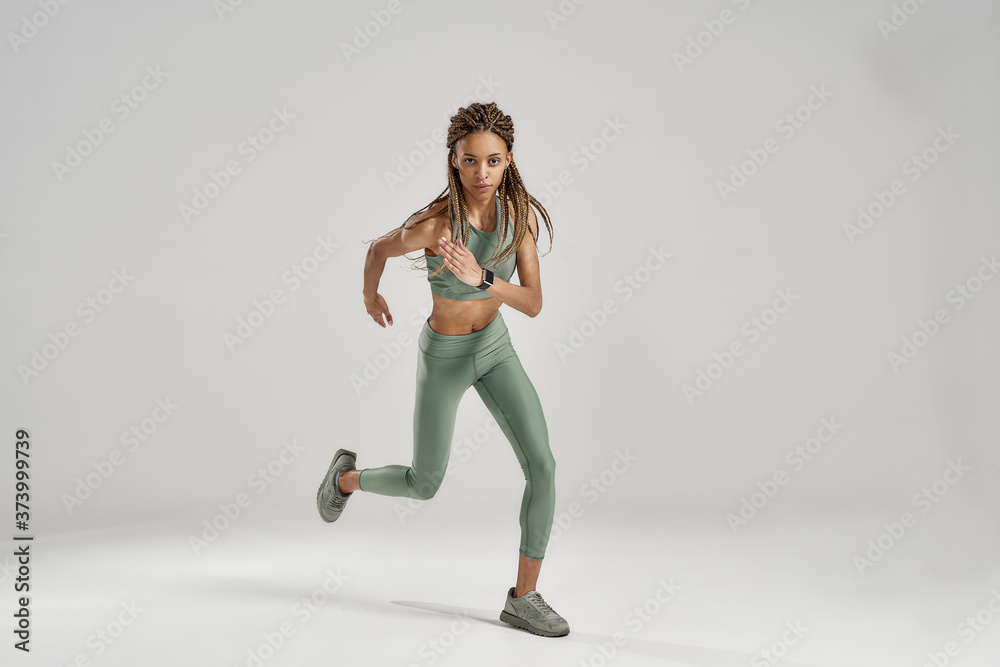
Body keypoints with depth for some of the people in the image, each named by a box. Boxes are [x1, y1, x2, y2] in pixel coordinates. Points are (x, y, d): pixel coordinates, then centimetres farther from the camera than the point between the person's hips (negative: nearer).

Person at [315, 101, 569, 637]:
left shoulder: (519, 214, -16)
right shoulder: (433, 224, -29)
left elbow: (533, 303, -19)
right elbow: (378, 248, -8)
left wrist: (481, 277, -37)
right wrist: (370, 294, 12)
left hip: (495, 346, 4)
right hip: (444, 356, -4)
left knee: (542, 466, -11)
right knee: (424, 486, 12)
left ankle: (524, 598, 5)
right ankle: (347, 477, 45)